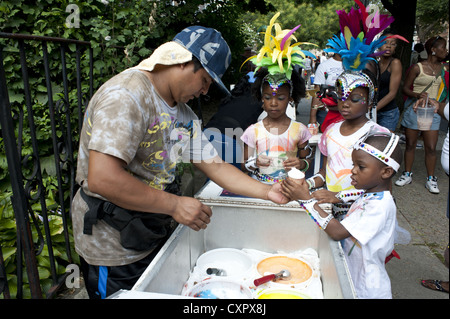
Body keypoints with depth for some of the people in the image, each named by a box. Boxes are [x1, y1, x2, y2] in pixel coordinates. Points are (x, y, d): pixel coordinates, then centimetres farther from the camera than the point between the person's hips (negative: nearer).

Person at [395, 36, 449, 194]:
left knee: (431, 147, 0)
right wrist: (417, 95, -21)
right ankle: (407, 174, 21)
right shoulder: (417, 68, -6)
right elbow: (405, 88, -4)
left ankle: (431, 179, 14)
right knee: (410, 144, 7)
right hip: (414, 109, -3)